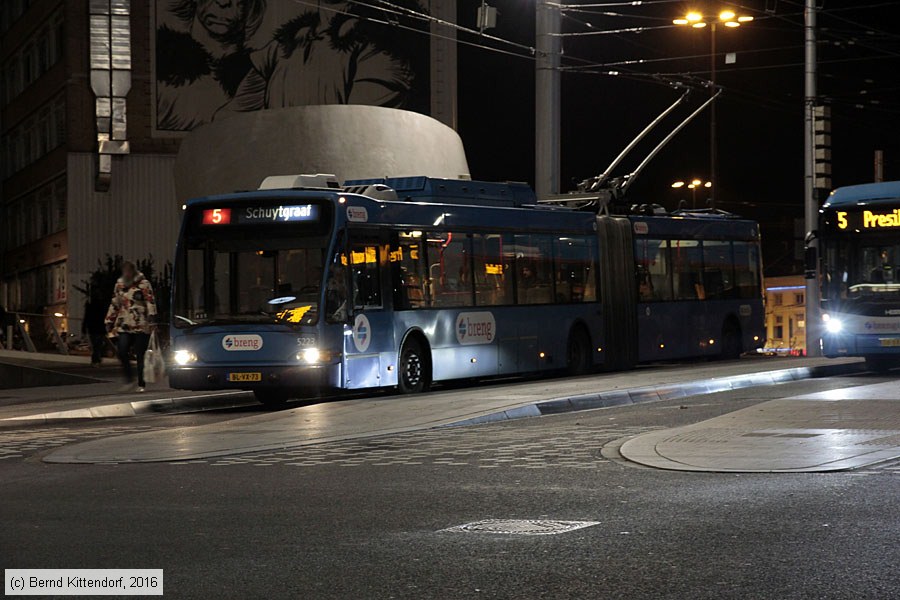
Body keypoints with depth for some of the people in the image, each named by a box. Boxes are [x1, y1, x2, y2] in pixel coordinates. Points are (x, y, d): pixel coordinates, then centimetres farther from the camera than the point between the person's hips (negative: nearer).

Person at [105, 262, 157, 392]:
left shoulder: (143, 284, 0)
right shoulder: (119, 285, 16)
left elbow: (150, 302, -7)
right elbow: (114, 304, 24)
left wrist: (152, 320, -18)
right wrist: (109, 322, 21)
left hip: (141, 326, -4)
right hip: (124, 326, 4)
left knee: (140, 355, -1)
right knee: (122, 352, -13)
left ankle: (141, 384, 9)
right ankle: (129, 380, 1)